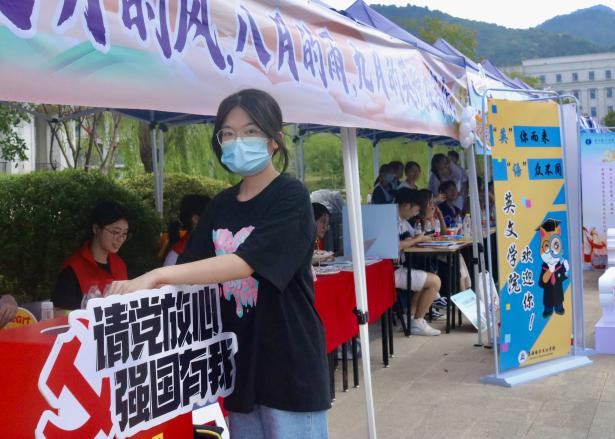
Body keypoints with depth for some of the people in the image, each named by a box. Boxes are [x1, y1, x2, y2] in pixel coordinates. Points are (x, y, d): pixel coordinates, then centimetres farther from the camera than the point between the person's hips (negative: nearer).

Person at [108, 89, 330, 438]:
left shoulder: (291, 198, -12)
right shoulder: (222, 204, 10)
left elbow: (245, 264, -24)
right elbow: (192, 266, 9)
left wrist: (159, 275, -29)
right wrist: (141, 286, -9)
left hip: (287, 360, -6)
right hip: (238, 358, 6)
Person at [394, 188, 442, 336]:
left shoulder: (402, 220, 15)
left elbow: (412, 236, 23)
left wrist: (419, 238, -1)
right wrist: (416, 240, -12)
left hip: (398, 268, 11)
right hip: (391, 271, -11)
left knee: (429, 279, 25)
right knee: (435, 281, -8)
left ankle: (411, 317, 18)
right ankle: (417, 323, 1)